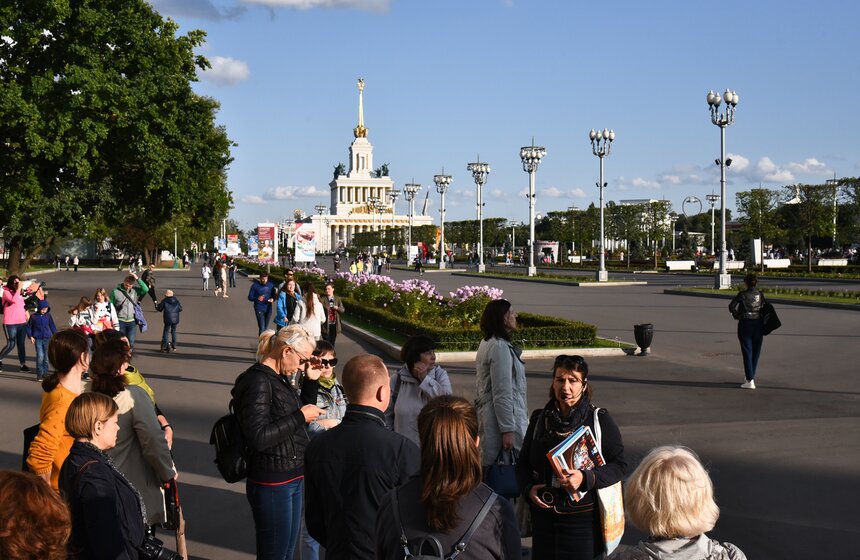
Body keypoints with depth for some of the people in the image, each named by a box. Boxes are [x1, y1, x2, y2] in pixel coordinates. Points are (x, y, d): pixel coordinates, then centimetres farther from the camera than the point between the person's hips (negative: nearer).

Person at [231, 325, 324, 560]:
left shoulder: (279, 379, 9)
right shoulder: (258, 382, -18)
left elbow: (297, 411, 22)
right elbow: (258, 438, -27)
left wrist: (311, 381, 10)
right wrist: (300, 417, -20)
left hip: (293, 479, 9)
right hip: (273, 486, -9)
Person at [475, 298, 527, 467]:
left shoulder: (488, 343, 13)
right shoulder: (500, 347, -17)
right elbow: (502, 394, -21)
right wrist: (507, 430, -20)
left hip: (488, 412, 10)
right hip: (503, 415, -10)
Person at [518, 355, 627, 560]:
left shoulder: (600, 420, -5)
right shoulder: (539, 418, 7)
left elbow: (619, 465, -7)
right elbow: (523, 462, 15)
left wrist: (585, 478, -23)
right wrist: (528, 488, -5)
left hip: (582, 519, -4)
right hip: (543, 515, 4)